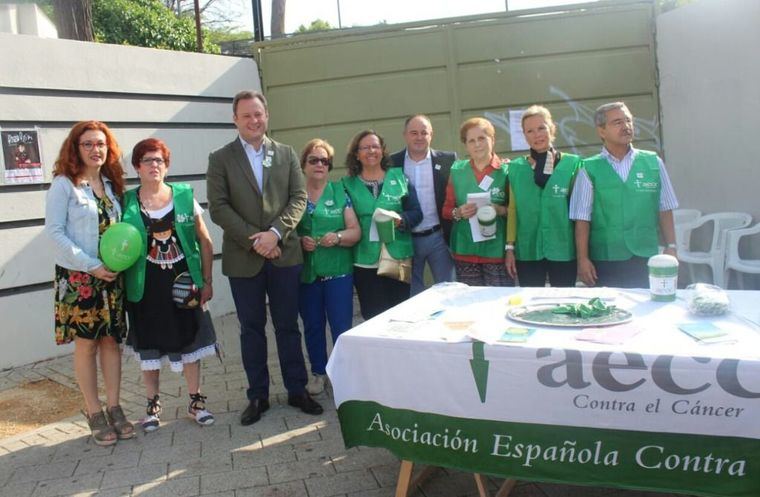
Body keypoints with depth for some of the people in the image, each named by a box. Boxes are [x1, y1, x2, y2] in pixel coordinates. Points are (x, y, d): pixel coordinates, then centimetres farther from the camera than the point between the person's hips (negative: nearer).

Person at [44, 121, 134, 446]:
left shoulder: (111, 184, 9)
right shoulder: (63, 184, -7)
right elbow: (54, 231, -12)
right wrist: (91, 266, -16)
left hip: (111, 276, 5)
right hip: (78, 277, -5)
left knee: (111, 340, 8)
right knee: (86, 344, 4)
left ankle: (114, 408, 18)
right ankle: (94, 413, 15)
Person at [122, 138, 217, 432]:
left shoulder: (185, 197, -1)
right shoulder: (127, 204, -2)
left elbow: (205, 242, 3)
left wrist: (207, 282, 1)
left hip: (183, 284, 1)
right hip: (146, 288, 0)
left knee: (190, 342, 8)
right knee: (149, 346, 11)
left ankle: (195, 401, 23)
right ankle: (153, 405, 27)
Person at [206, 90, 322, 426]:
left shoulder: (287, 154, 8)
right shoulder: (220, 159, 2)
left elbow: (298, 198, 1)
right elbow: (218, 207, -6)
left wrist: (275, 232, -14)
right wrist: (253, 239, -14)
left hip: (284, 253, 1)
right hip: (243, 258, -1)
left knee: (288, 326, 9)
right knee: (251, 329, 9)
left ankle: (297, 390, 22)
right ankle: (258, 395, 21)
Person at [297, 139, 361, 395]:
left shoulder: (340, 192, 3)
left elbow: (355, 231, -1)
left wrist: (338, 237, -19)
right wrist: (299, 241, -12)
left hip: (338, 271, -1)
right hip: (305, 273, 2)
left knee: (342, 327, -2)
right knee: (312, 326, 12)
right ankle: (318, 373, 28)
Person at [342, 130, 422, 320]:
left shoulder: (399, 177, 8)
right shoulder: (348, 184, 7)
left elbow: (416, 212, 5)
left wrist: (401, 221, -13)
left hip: (398, 259, 1)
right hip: (365, 263, 0)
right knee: (373, 318, 1)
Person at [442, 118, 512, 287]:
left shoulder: (506, 171, 0)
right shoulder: (457, 171, 7)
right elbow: (446, 209, 11)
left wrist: (501, 210, -16)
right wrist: (458, 212, -9)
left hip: (497, 250, -2)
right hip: (465, 251, 2)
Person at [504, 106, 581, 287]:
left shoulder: (572, 163, 0)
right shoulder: (515, 168, 6)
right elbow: (512, 210, 7)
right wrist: (510, 247, 3)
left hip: (563, 249, -1)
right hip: (527, 251, 2)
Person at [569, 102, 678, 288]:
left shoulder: (653, 163, 5)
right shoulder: (589, 169, -1)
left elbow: (665, 210, 8)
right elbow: (582, 219, -2)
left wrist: (671, 247, 2)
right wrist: (583, 259, -6)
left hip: (646, 259, 2)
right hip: (605, 261, -2)